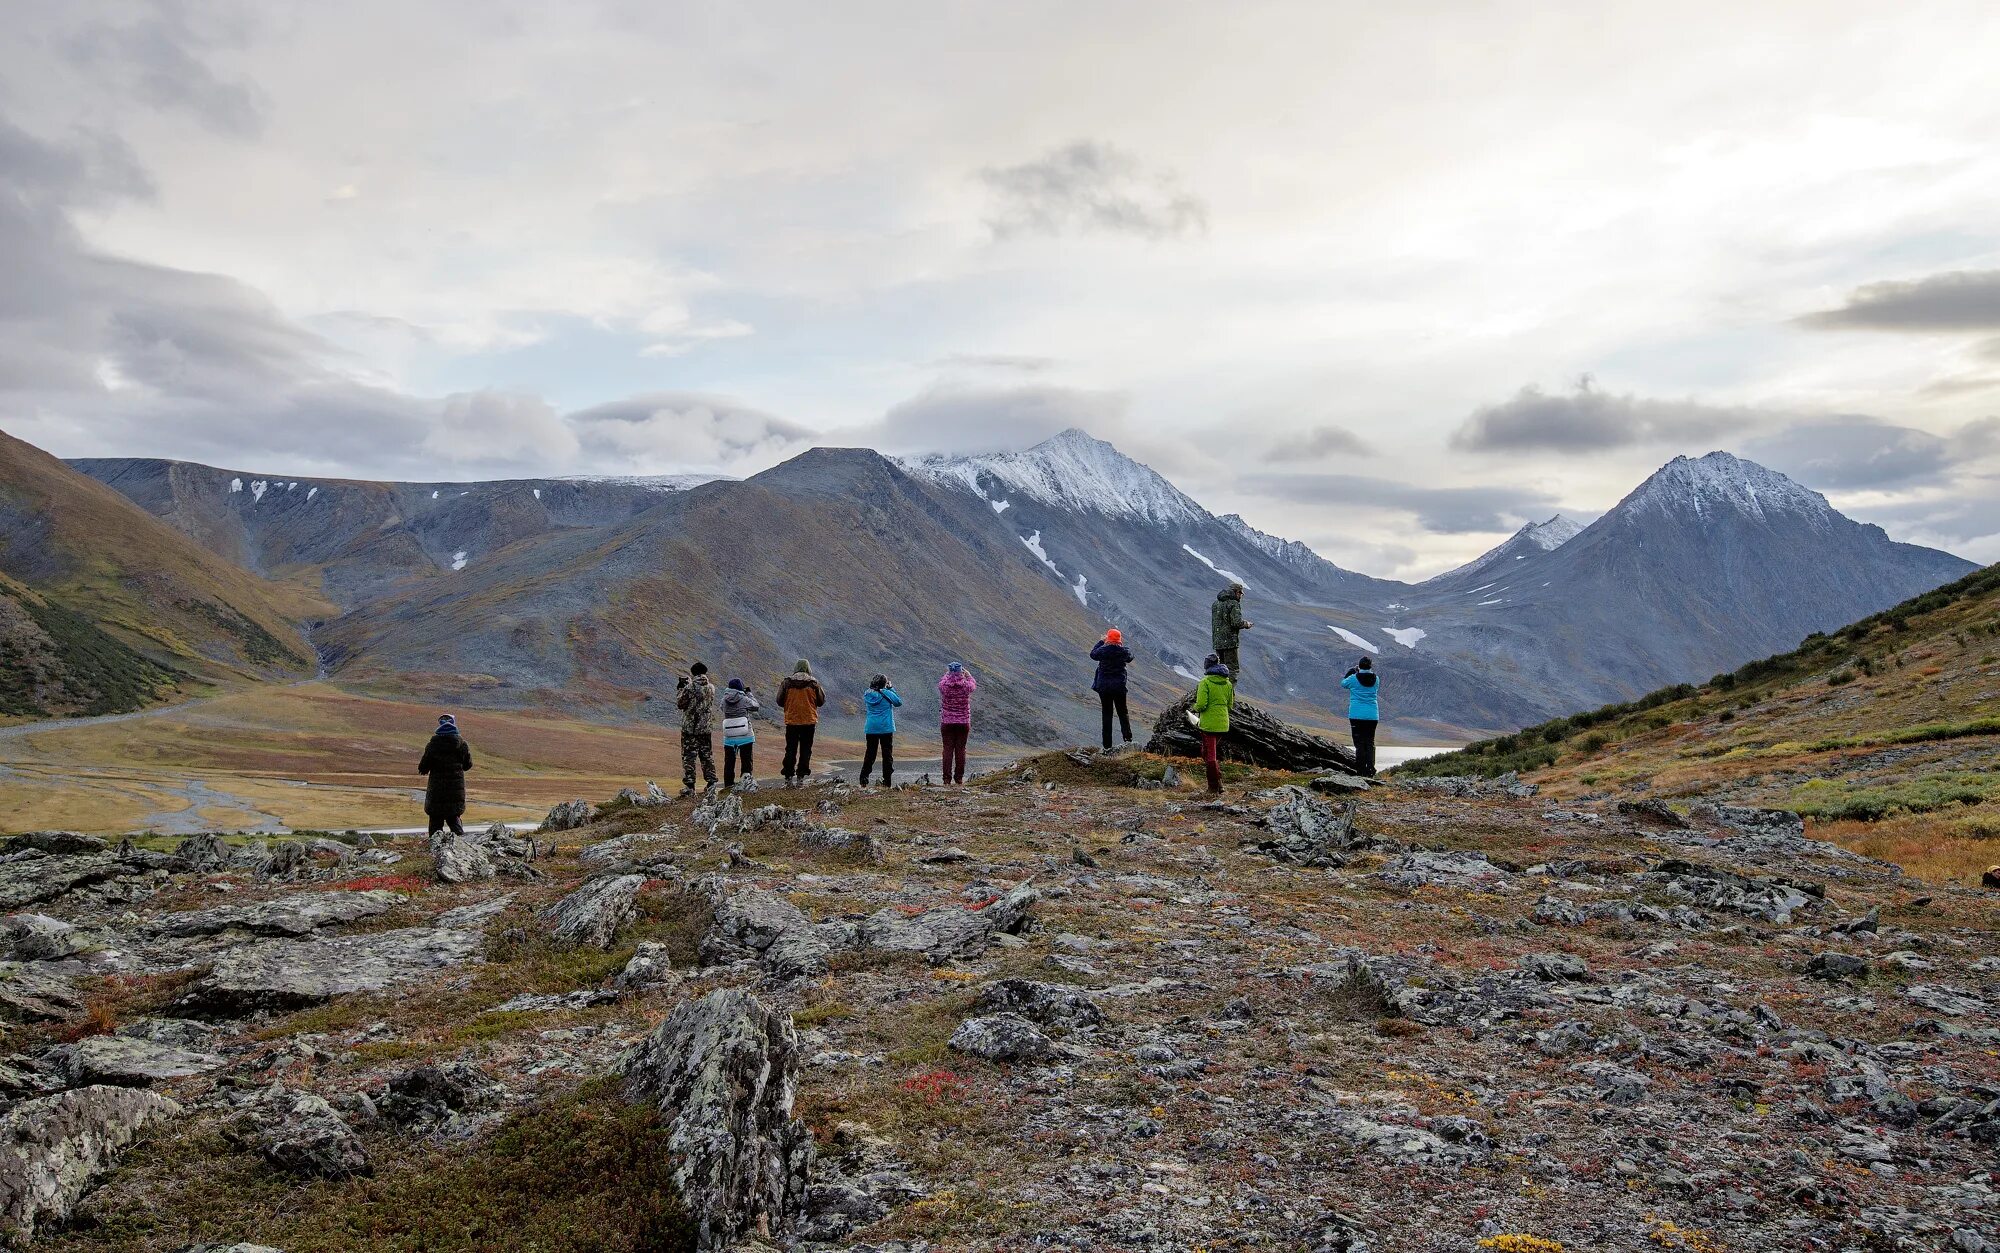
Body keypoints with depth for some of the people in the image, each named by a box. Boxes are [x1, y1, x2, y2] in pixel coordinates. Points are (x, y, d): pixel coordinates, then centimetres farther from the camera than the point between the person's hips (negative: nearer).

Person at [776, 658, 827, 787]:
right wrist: (822, 690, 21)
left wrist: (780, 688, 20)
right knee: (805, 749, 6)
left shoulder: (787, 682, -3)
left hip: (791, 721, 1)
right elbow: (821, 701, 4)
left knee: (790, 750, 8)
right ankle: (801, 777, 2)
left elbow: (780, 702, 3)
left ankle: (788, 777, 4)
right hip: (809, 722, 0)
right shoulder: (814, 683, -3)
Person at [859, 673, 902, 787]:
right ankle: (887, 781, 0)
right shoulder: (887, 693, -7)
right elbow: (898, 702, 3)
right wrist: (891, 689, 9)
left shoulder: (868, 694, 4)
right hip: (886, 728, -4)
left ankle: (863, 780, 4)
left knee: (869, 753, 10)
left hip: (871, 728, 4)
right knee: (887, 754, 3)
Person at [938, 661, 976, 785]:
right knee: (960, 749, 5)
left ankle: (947, 778, 2)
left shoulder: (944, 685, -10)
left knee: (948, 749, 3)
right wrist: (968, 675, 32)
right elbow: (974, 685, 15)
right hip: (963, 722, 0)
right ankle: (959, 777, 7)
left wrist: (947, 674, 32)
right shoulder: (966, 685, -10)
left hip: (947, 722, 0)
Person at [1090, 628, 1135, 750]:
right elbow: (1130, 658, 15)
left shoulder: (1102, 650, -11)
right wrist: (1122, 645, 22)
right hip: (1120, 686, 1)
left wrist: (1101, 642, 20)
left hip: (1104, 687, -1)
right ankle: (1128, 738, 0)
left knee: (1107, 715, 5)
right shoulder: (1124, 651, -8)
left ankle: (1107, 746, 5)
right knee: (1123, 712, 15)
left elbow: (1092, 654, 11)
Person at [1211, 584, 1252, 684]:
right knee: (1233, 669, -4)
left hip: (1217, 642, 8)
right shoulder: (1233, 604, -10)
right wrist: (1246, 624, 0)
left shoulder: (1216, 603, 15)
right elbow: (1237, 623, -20)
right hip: (1229, 641, -8)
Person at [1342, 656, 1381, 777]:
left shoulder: (1354, 678, -8)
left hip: (1356, 715, -3)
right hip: (1372, 716, 3)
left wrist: (1351, 671, 22)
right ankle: (1371, 770, 5)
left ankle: (1361, 771, -2)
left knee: (1359, 743, 0)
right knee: (1370, 742, 9)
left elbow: (1343, 683, 12)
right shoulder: (1376, 679, 0)